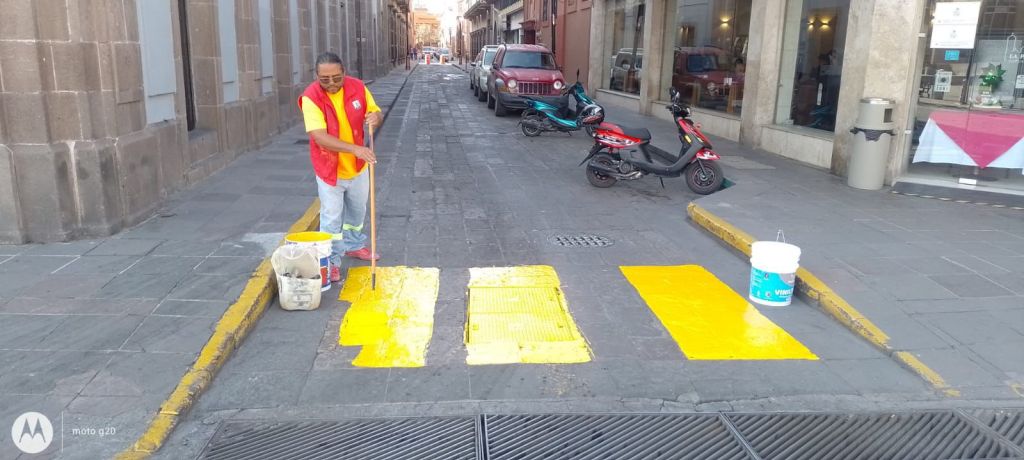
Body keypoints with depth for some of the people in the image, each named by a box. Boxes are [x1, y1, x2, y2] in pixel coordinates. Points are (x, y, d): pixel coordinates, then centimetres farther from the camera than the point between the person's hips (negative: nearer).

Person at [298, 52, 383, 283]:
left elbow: (376, 113, 3)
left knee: (357, 211, 23)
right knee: (331, 218, 4)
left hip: (358, 167, 5)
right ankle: (331, 261, 19)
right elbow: (319, 136, -31)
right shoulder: (311, 97, -23)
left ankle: (354, 245, 45)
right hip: (329, 169, -5)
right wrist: (355, 148, -42)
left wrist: (375, 117, -24)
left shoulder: (358, 87, -10)